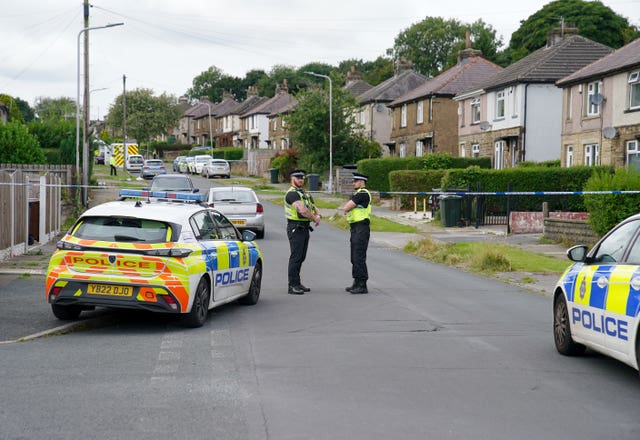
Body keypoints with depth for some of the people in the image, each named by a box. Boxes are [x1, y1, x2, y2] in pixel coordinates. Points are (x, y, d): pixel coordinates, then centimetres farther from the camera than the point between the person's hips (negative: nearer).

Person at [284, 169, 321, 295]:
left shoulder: (305, 194, 19)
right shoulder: (292, 193, -13)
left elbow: (313, 207, 17)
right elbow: (302, 210, -24)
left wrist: (318, 216, -6)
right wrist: (314, 218, -12)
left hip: (305, 228, 9)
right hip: (295, 228, -9)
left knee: (301, 257, 13)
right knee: (295, 257, -9)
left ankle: (297, 283, 20)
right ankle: (292, 286, -7)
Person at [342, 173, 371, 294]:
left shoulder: (363, 193, -14)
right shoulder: (357, 194, 19)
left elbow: (345, 209, -15)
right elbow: (345, 208, 16)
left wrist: (348, 207, 5)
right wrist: (349, 207, -3)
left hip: (361, 229, -10)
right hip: (355, 229, 10)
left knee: (359, 257, -10)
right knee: (355, 257, 13)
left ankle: (362, 286, -9)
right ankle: (357, 283, 20)